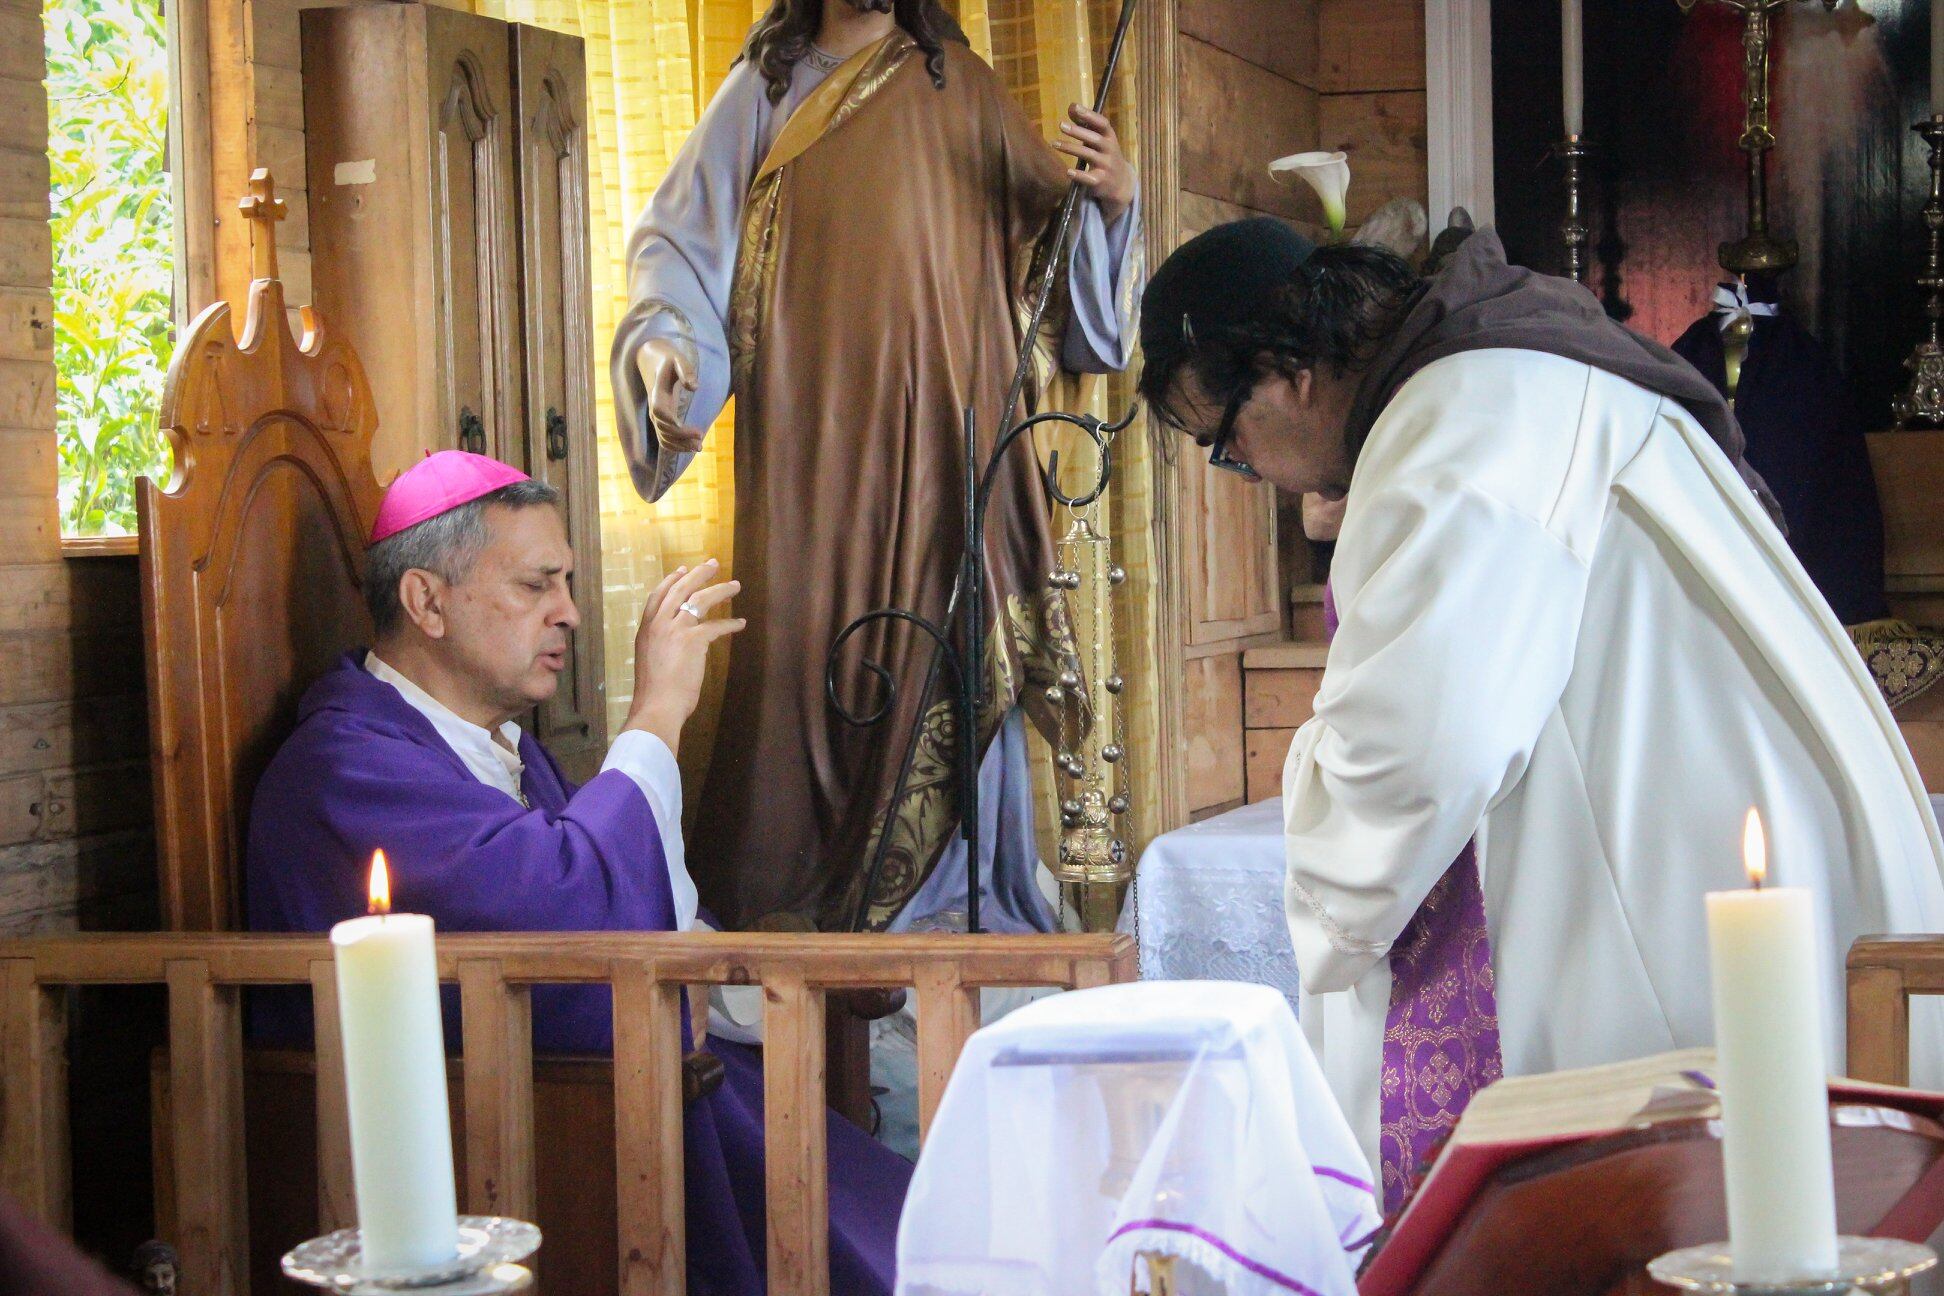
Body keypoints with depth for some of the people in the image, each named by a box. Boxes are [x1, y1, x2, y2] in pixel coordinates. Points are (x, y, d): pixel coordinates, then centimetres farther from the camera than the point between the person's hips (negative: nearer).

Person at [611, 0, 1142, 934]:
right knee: (809, 648, -5)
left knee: (941, 669, -4)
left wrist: (1109, 193, -9)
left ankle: (947, 913, 2)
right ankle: (802, 920, 3)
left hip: (934, 434, 1)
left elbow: (1049, 221, 13)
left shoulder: (958, 89, 13)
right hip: (809, 445, -1)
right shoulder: (764, 93, 9)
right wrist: (660, 344, -17)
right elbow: (681, 241, 2)